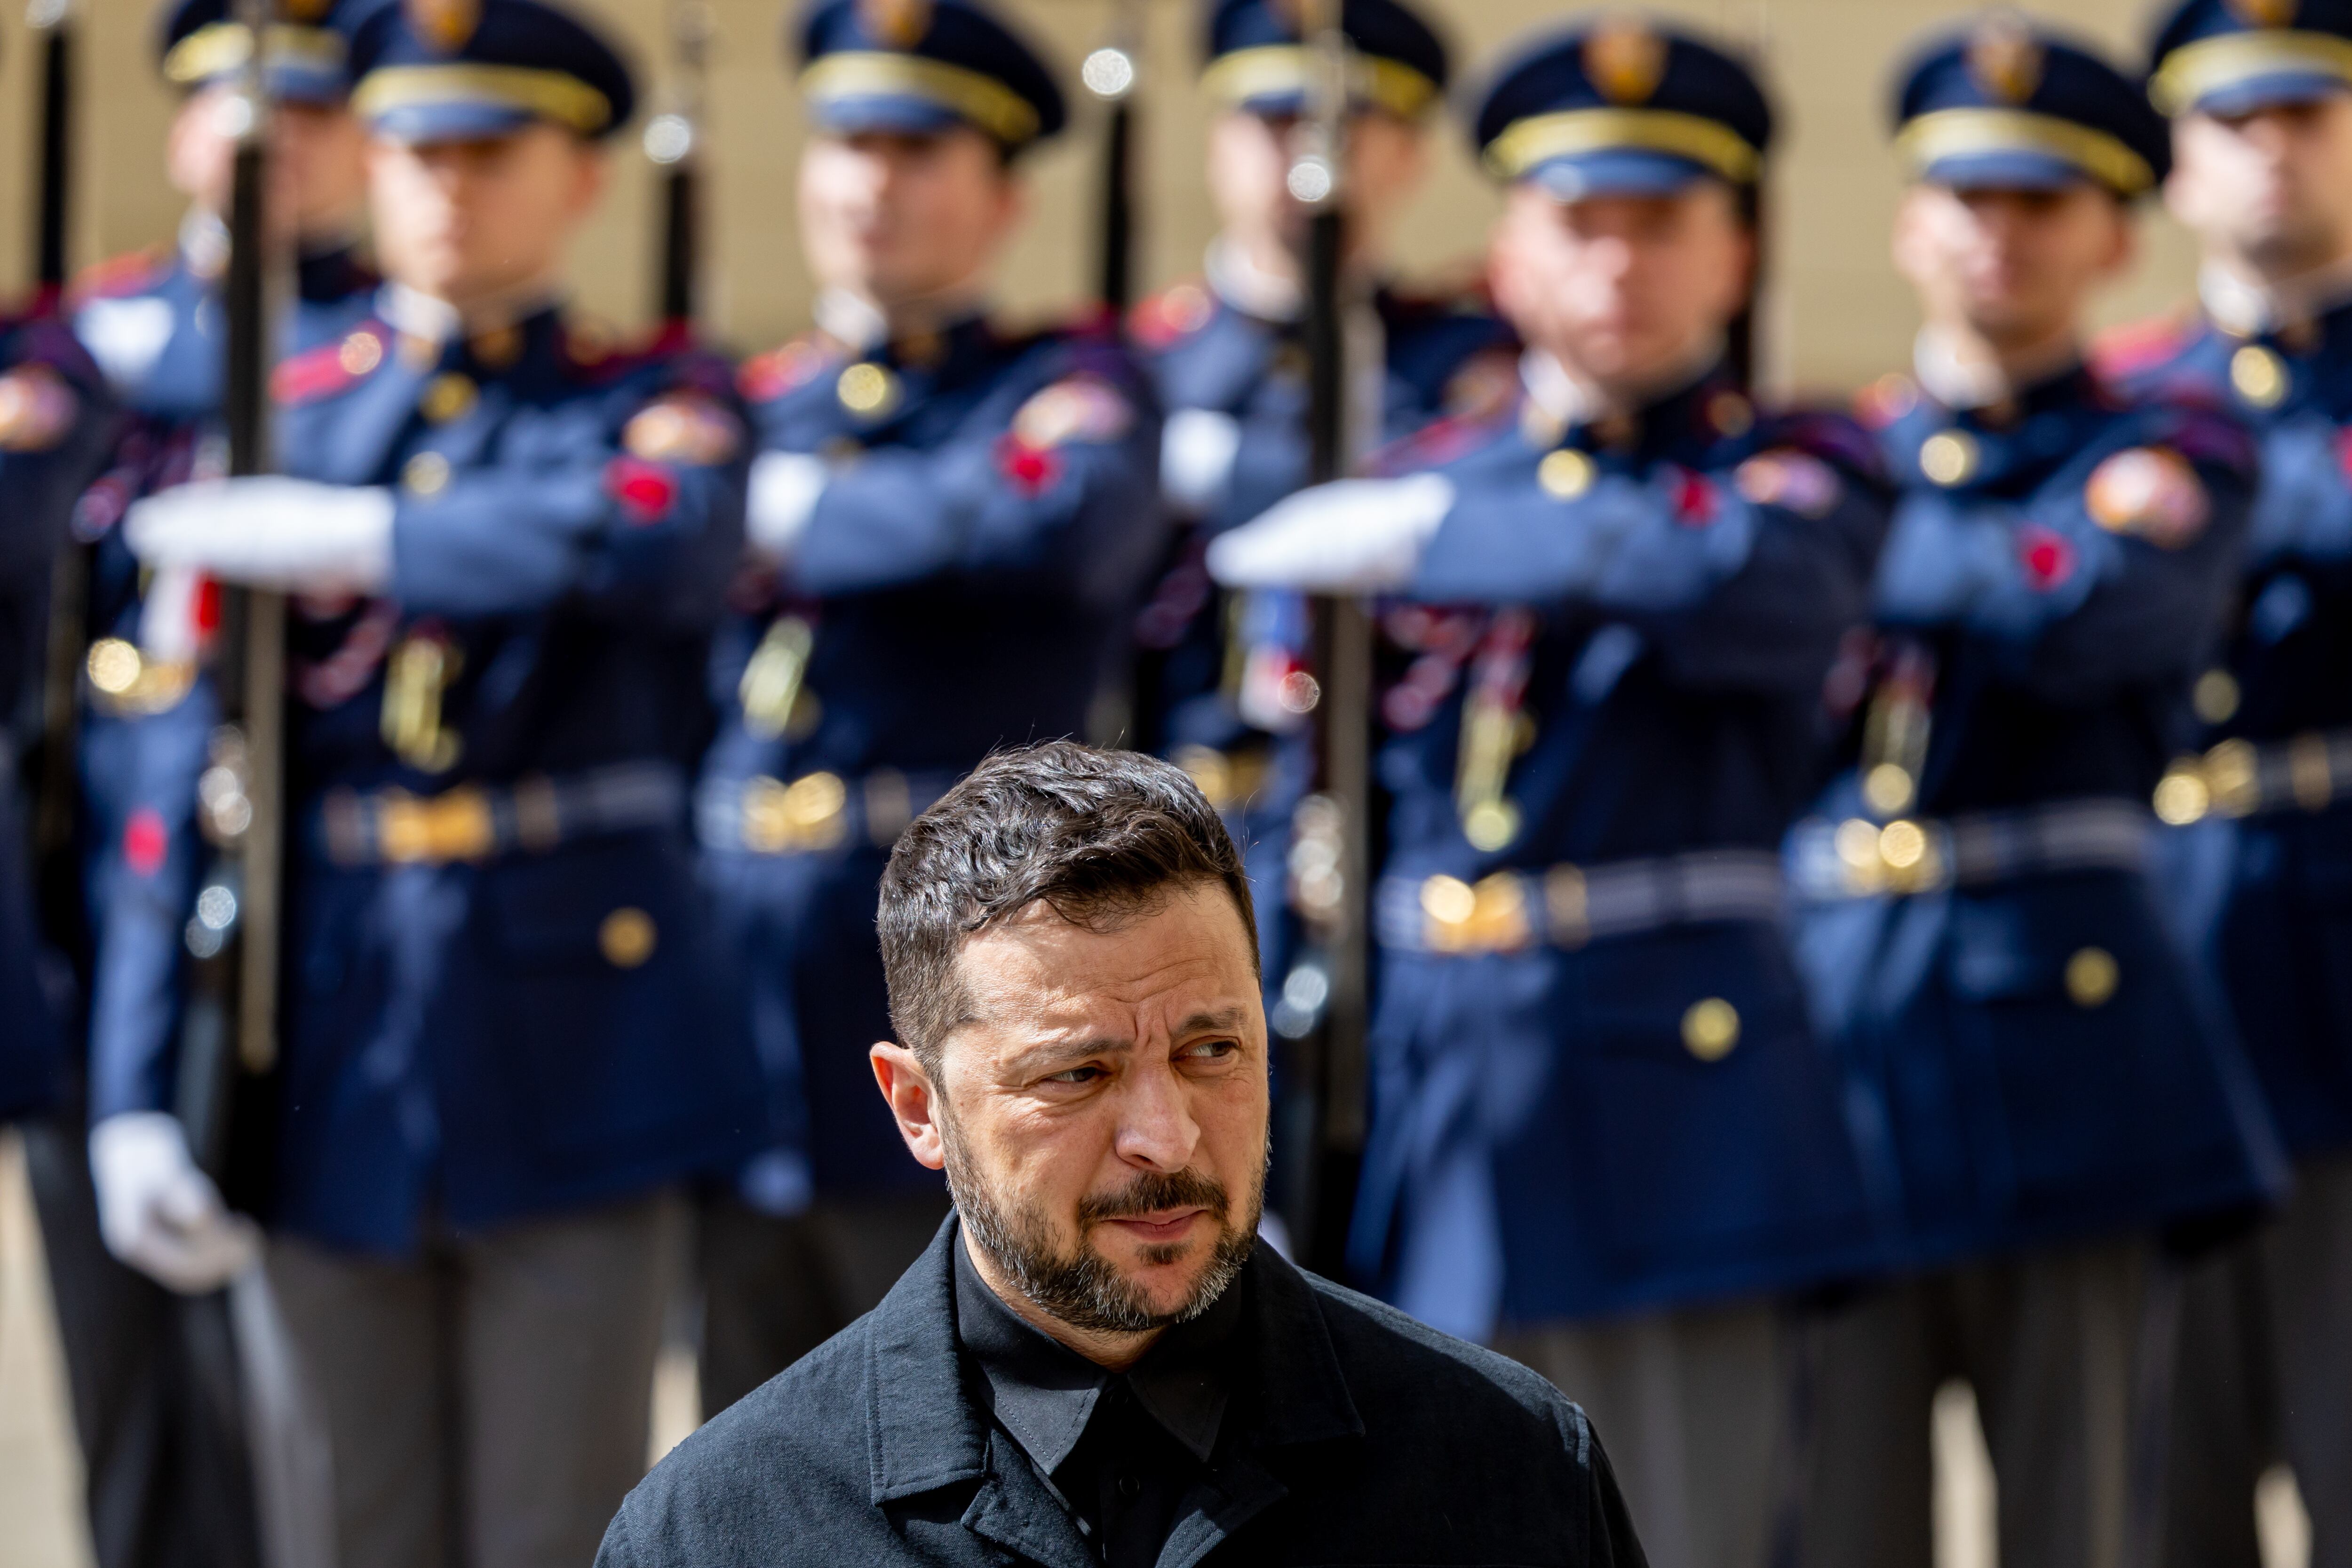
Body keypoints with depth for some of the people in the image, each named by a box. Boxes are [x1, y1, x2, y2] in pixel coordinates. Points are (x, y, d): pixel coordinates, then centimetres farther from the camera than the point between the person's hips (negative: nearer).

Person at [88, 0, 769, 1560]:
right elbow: (188, 766, 4)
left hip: (578, 1042, -2)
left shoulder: (658, 404, 4)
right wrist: (141, 1083, -4)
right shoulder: (284, 418, 9)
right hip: (337, 1055, 2)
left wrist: (347, 537, -18)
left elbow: (655, 543, -22)